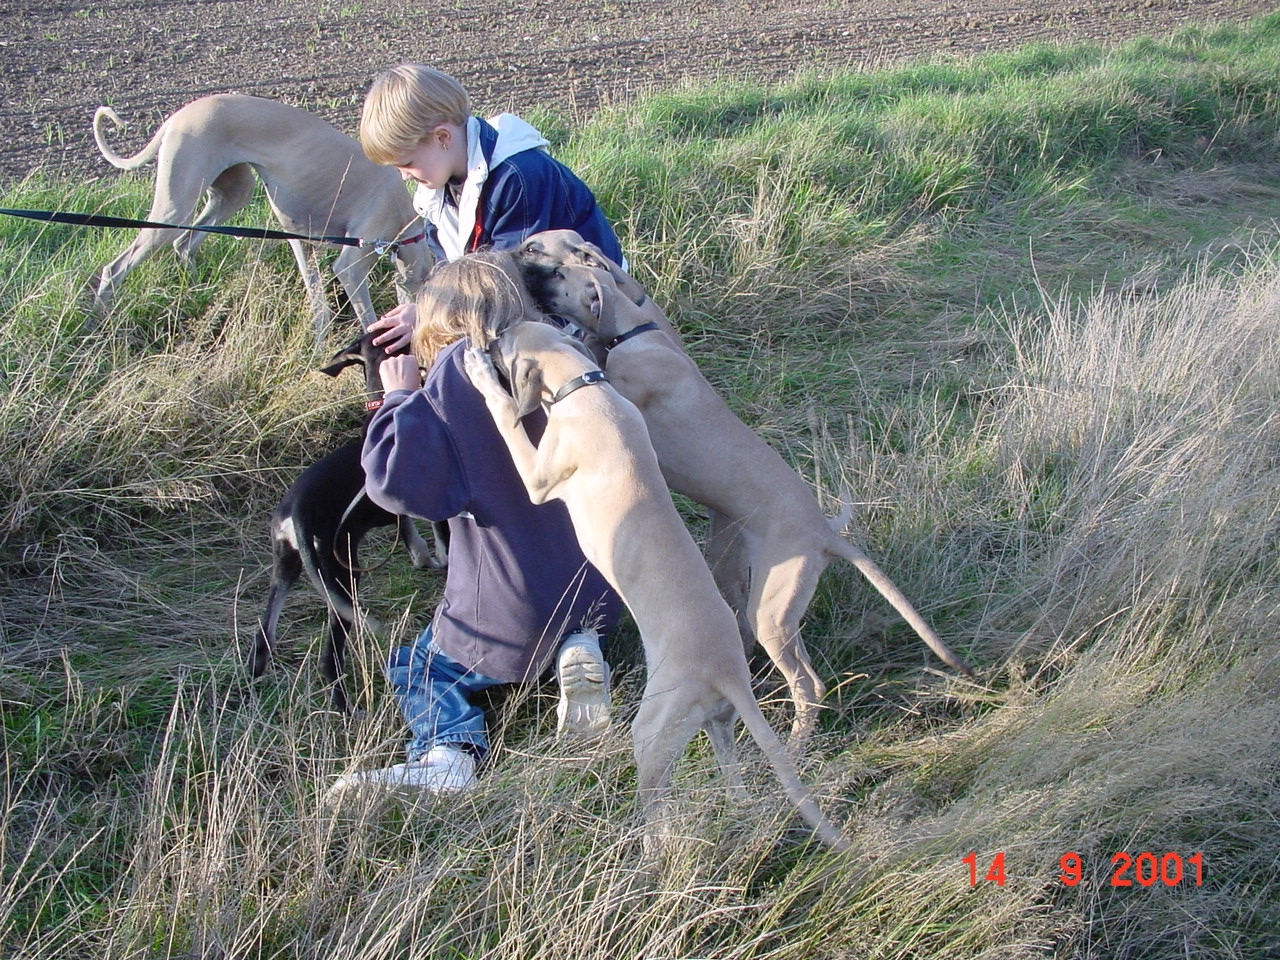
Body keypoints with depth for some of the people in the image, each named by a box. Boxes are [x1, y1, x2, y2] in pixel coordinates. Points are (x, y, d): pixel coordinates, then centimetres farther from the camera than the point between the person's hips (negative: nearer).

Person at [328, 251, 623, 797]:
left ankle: (448, 748, -12)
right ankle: (579, 651, 2)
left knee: (416, 669, 20)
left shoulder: (459, 373, -17)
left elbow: (397, 480, -23)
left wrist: (401, 397, -5)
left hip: (508, 614, -5)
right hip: (593, 592, 5)